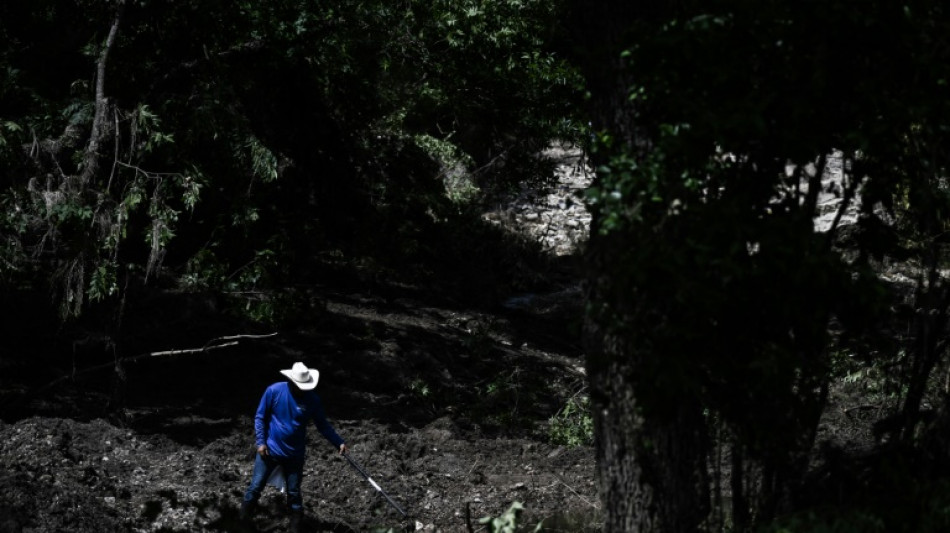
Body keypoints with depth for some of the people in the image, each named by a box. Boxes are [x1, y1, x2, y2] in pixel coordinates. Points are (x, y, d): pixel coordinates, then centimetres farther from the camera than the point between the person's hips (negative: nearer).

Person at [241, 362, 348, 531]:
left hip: (295, 455, 1)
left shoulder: (312, 399, -10)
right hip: (269, 450, -1)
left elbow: (322, 424, 1)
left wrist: (339, 442, -5)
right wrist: (260, 442, -10)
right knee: (255, 487, 6)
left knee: (294, 493, 10)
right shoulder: (274, 391, -14)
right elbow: (260, 417, -5)